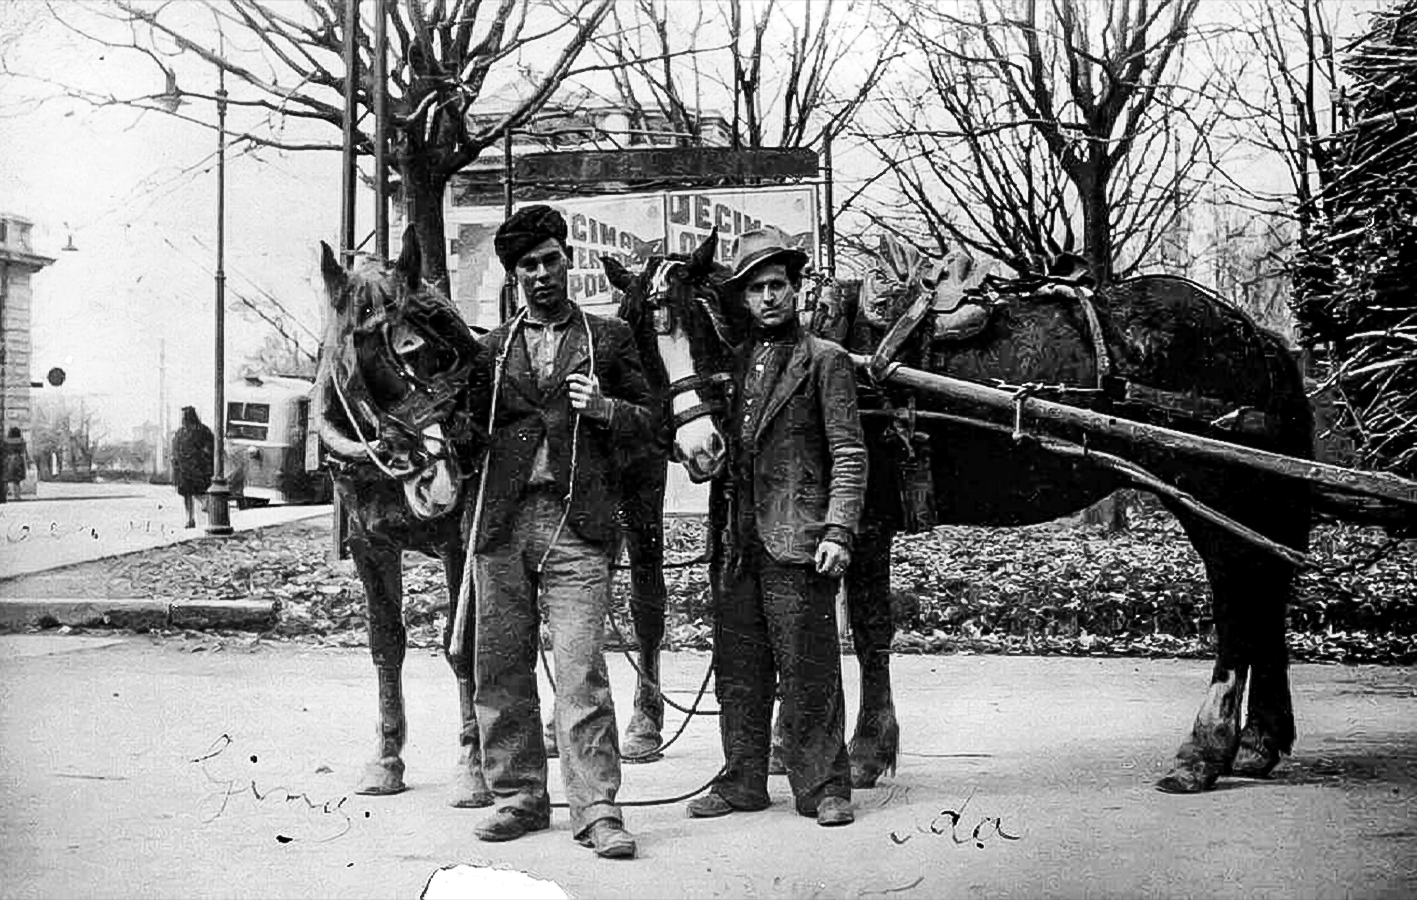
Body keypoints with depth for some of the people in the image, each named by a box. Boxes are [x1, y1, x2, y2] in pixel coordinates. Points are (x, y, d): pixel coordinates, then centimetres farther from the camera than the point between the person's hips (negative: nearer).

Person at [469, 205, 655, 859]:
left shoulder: (609, 338, 11)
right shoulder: (492, 346, 17)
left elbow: (645, 424, 10)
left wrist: (605, 409, -9)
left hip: (576, 525, -3)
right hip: (501, 522, 3)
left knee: (580, 672, -9)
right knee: (500, 670, 6)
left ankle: (596, 809, -5)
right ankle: (517, 797, 18)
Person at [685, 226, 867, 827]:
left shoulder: (825, 360, -1)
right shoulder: (736, 362, 15)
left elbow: (848, 455, -6)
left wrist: (838, 532, -15)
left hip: (797, 541, -6)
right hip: (740, 542, 6)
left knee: (808, 673, -2)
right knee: (738, 672, 11)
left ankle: (825, 788, 8)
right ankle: (741, 783, 21)